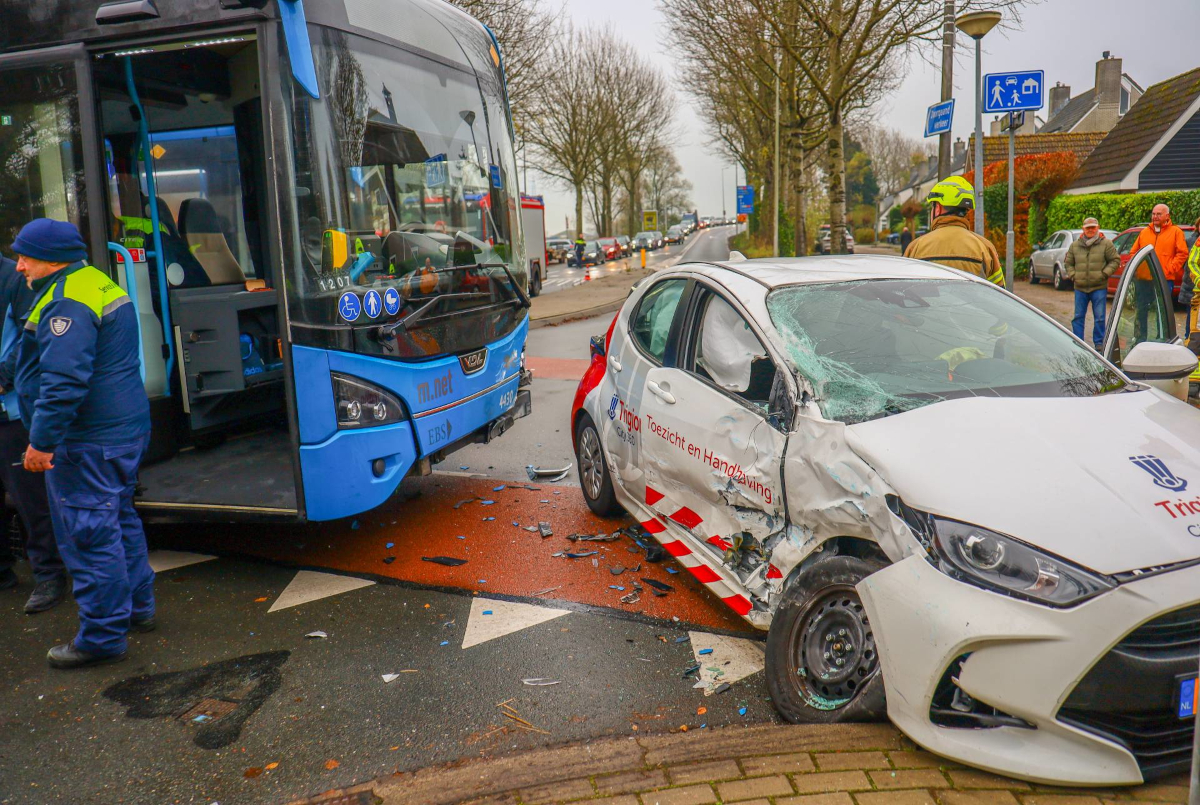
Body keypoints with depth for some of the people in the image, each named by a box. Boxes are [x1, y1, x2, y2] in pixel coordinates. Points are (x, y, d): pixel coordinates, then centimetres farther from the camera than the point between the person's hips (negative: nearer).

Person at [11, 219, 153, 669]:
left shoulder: (67, 303, -20)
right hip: (126, 429, 11)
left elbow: (63, 381, -26)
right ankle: (137, 608, 34)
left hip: (87, 444, -11)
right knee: (118, 519, 21)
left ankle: (102, 639, 7)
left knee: (89, 535, -2)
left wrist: (42, 440, -22)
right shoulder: (100, 284, 14)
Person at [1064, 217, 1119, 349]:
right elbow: (1068, 262, 18)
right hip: (1080, 288, 3)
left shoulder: (1106, 244, 0)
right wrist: (1073, 275, 3)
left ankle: (1099, 343, 9)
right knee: (1078, 317, 6)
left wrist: (1105, 274, -9)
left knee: (1099, 318, 1)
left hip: (1099, 288, -3)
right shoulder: (1075, 245, 9)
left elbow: (1115, 260, 2)